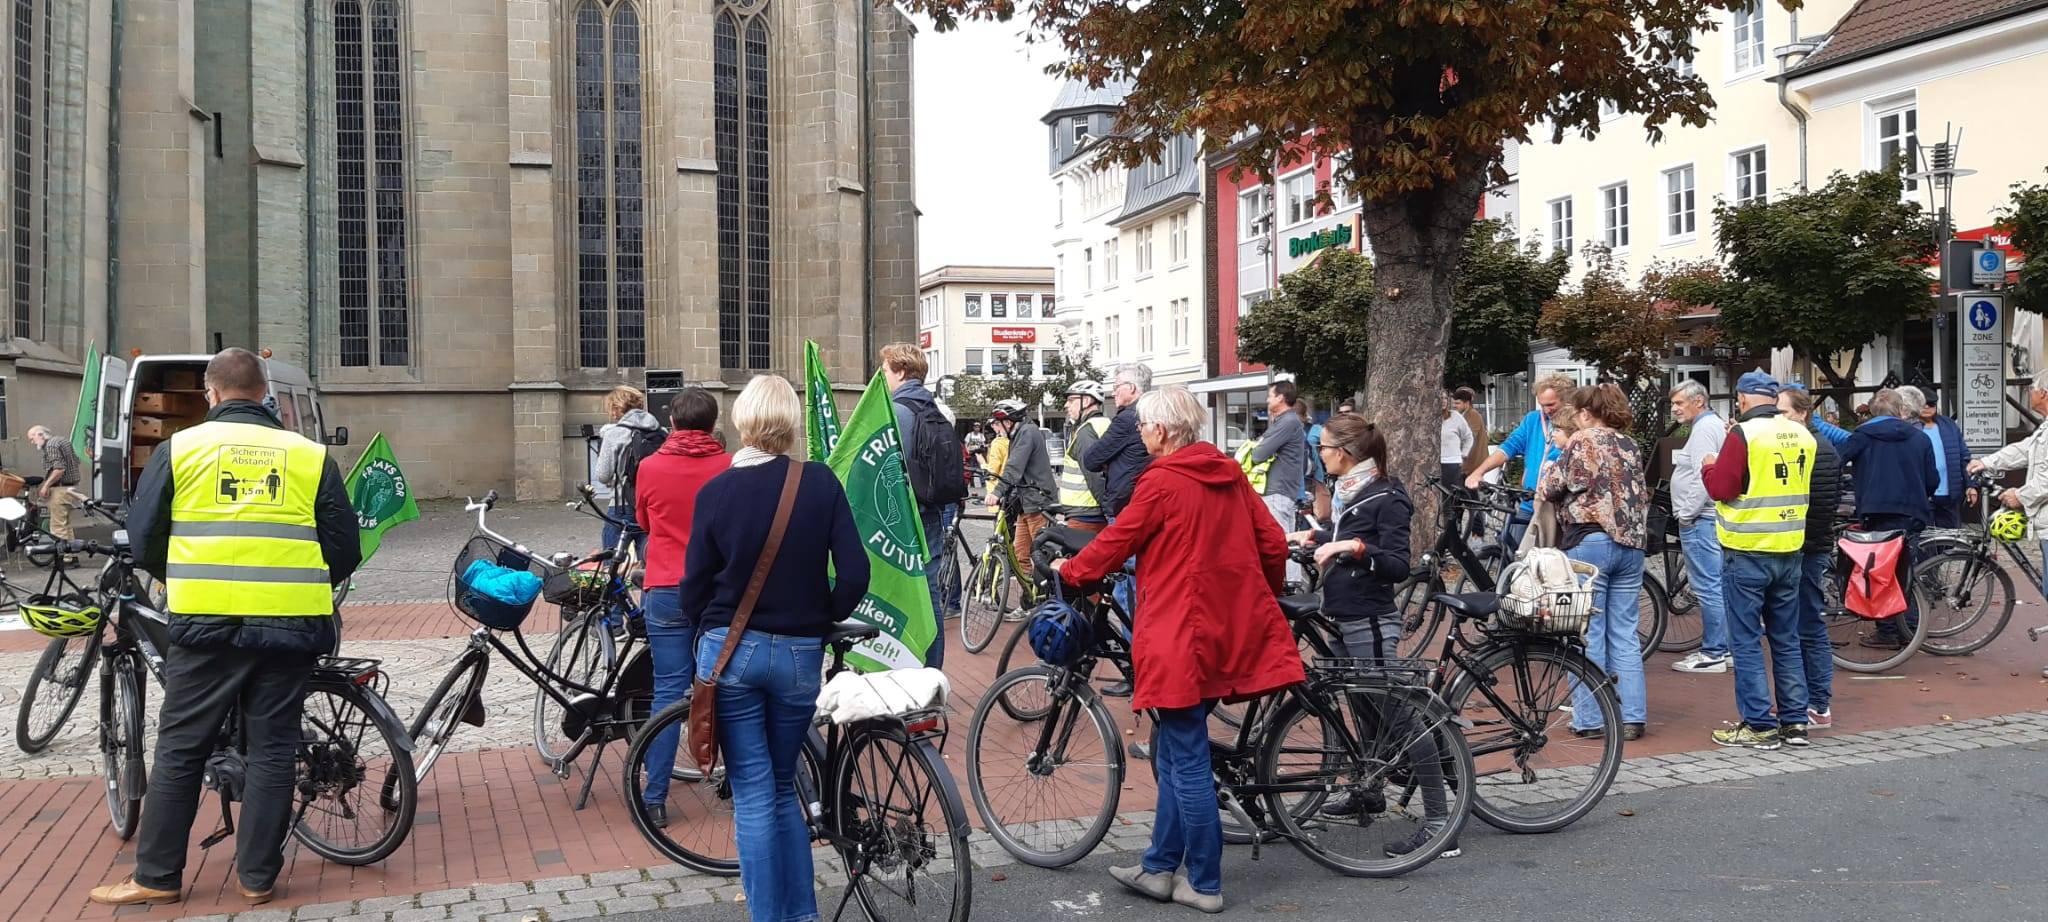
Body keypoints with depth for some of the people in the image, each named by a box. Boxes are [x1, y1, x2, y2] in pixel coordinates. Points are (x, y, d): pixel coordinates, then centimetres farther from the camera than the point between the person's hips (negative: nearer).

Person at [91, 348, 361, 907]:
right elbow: (345, 548, 7)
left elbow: (143, 537, 8)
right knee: (272, 749, 9)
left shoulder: (180, 448, 5)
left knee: (180, 749, 10)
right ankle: (257, 878, 15)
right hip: (290, 627, 1)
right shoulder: (310, 455, 6)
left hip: (206, 625, -1)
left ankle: (156, 877, 18)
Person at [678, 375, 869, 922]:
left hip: (730, 654, -1)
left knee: (753, 795, 6)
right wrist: (822, 620, 9)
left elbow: (695, 588, -1)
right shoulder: (820, 483, -6)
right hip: (799, 655, 1)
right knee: (783, 788, 18)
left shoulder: (715, 491, -6)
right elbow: (854, 573, -9)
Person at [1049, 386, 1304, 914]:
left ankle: (1204, 885, 10)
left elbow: (1116, 543, -6)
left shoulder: (1162, 483, -12)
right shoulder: (1229, 474, 8)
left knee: (1186, 762, 2)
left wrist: (1068, 572, 12)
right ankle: (1160, 868, 25)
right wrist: (1262, 598, 27)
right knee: (1176, 754, 17)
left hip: (1184, 634, -8)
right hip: (1230, 630, 8)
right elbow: (1273, 544, 10)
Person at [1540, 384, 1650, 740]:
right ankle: (1631, 717, 9)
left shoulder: (1581, 443, -6)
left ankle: (1590, 718, 2)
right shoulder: (1629, 445, 12)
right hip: (1631, 543, 6)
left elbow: (1548, 489, -5)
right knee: (1625, 634, 8)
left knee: (1588, 633, 0)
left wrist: (1550, 467, 18)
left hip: (1588, 542, -6)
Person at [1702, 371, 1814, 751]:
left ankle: (1759, 726, 1)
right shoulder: (1803, 436, 5)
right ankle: (1795, 720, 20)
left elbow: (1721, 488, -15)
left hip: (1747, 552, -6)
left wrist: (1709, 466, 5)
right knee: (1787, 639, 15)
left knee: (1746, 642, 1)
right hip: (1789, 551, 6)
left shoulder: (1742, 434, -14)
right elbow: (1803, 488, 17)